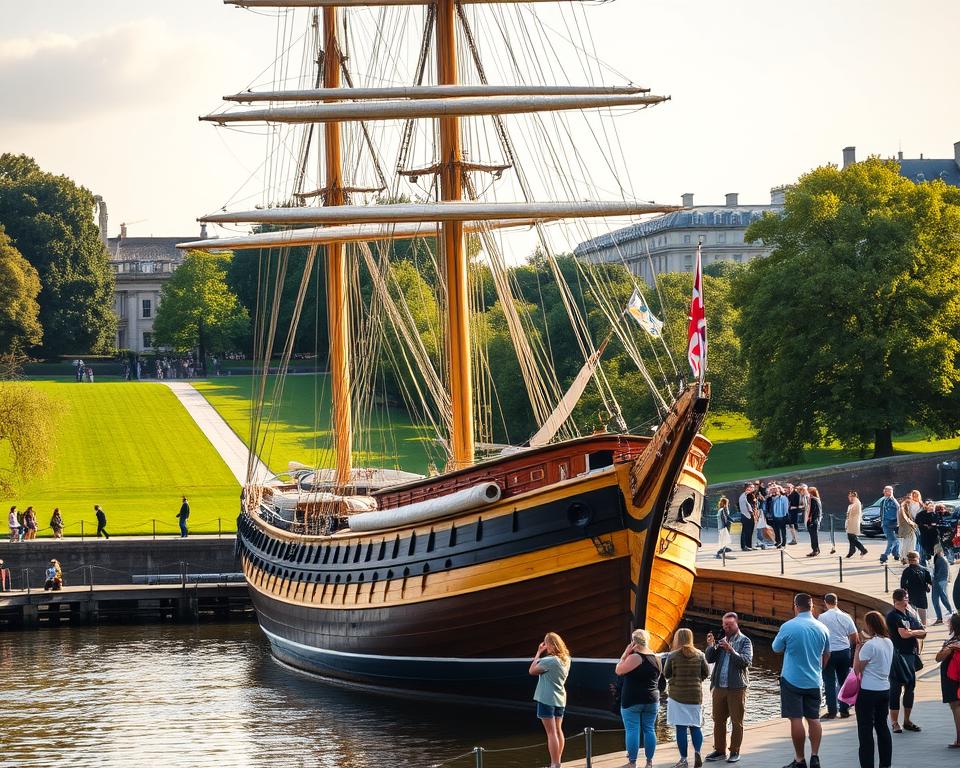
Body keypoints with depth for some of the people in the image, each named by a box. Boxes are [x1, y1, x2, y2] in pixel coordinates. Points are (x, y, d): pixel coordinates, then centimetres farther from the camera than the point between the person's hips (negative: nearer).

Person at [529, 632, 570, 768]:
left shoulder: (549, 661, -21)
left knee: (551, 732, -6)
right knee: (558, 730, 14)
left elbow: (532, 670, -12)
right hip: (560, 700, 8)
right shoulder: (566, 660, 5)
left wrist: (538, 653, -7)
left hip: (547, 699, -8)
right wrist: (541, 654, 6)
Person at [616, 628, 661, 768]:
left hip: (632, 700, -6)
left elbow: (619, 670, -7)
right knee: (649, 729, 10)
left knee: (632, 730, -4)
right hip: (652, 700, 6)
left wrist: (625, 654, -4)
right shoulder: (655, 658, 8)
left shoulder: (634, 657, -15)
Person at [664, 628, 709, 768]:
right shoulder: (699, 655, -1)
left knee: (681, 727, 1)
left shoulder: (673, 656, -9)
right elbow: (706, 673, 4)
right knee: (695, 726, 11)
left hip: (677, 695, -2)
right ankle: (697, 751, -10)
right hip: (695, 695, 2)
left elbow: (666, 674, 1)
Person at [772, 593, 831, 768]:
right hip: (814, 681, 4)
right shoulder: (822, 628, 0)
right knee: (814, 719, 11)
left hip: (792, 680, -4)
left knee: (796, 719, 0)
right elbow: (826, 655, 15)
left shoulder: (788, 627, -14)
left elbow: (776, 649, 2)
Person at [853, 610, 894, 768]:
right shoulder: (888, 642, 6)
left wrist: (857, 649, -4)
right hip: (884, 689, 8)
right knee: (882, 726, 16)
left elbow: (857, 669, -13)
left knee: (865, 730, -2)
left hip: (868, 692, -8)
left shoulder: (869, 645, -18)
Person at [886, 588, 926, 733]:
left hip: (911, 655, 8)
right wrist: (916, 632, -3)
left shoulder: (910, 614, 13)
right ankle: (895, 722, 0)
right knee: (896, 688, -5)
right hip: (898, 656, -8)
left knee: (910, 687, 12)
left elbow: (923, 633, 9)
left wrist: (911, 632, -10)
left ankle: (907, 721, 21)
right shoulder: (893, 616, -11)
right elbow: (904, 634, -21)